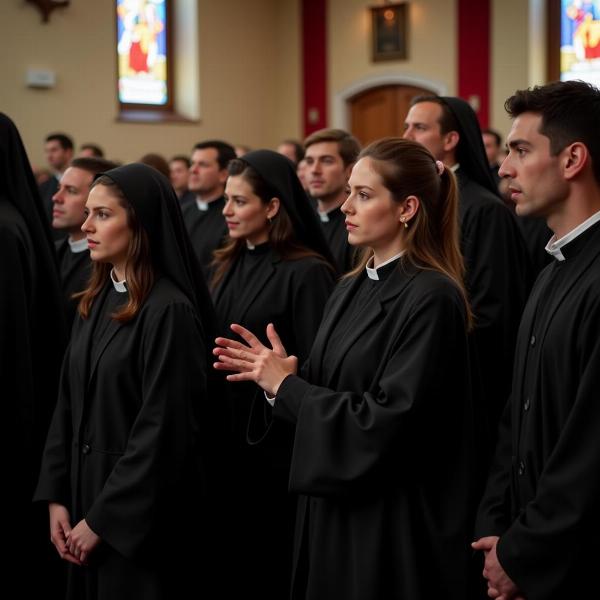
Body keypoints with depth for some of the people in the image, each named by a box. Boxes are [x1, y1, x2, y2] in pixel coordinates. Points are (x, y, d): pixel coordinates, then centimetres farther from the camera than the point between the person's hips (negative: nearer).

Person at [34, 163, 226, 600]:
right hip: (85, 490, 7)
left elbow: (164, 429, -19)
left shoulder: (170, 310, -16)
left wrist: (102, 518, -15)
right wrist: (55, 495, 2)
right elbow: (68, 405, 10)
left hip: (140, 518, -7)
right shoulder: (96, 302, 8)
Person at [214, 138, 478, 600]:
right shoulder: (352, 289, 8)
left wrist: (285, 385, -15)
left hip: (396, 523, -8)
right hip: (335, 506, 8)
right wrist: (281, 374, -6)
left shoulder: (431, 298, -17)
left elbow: (386, 420, -23)